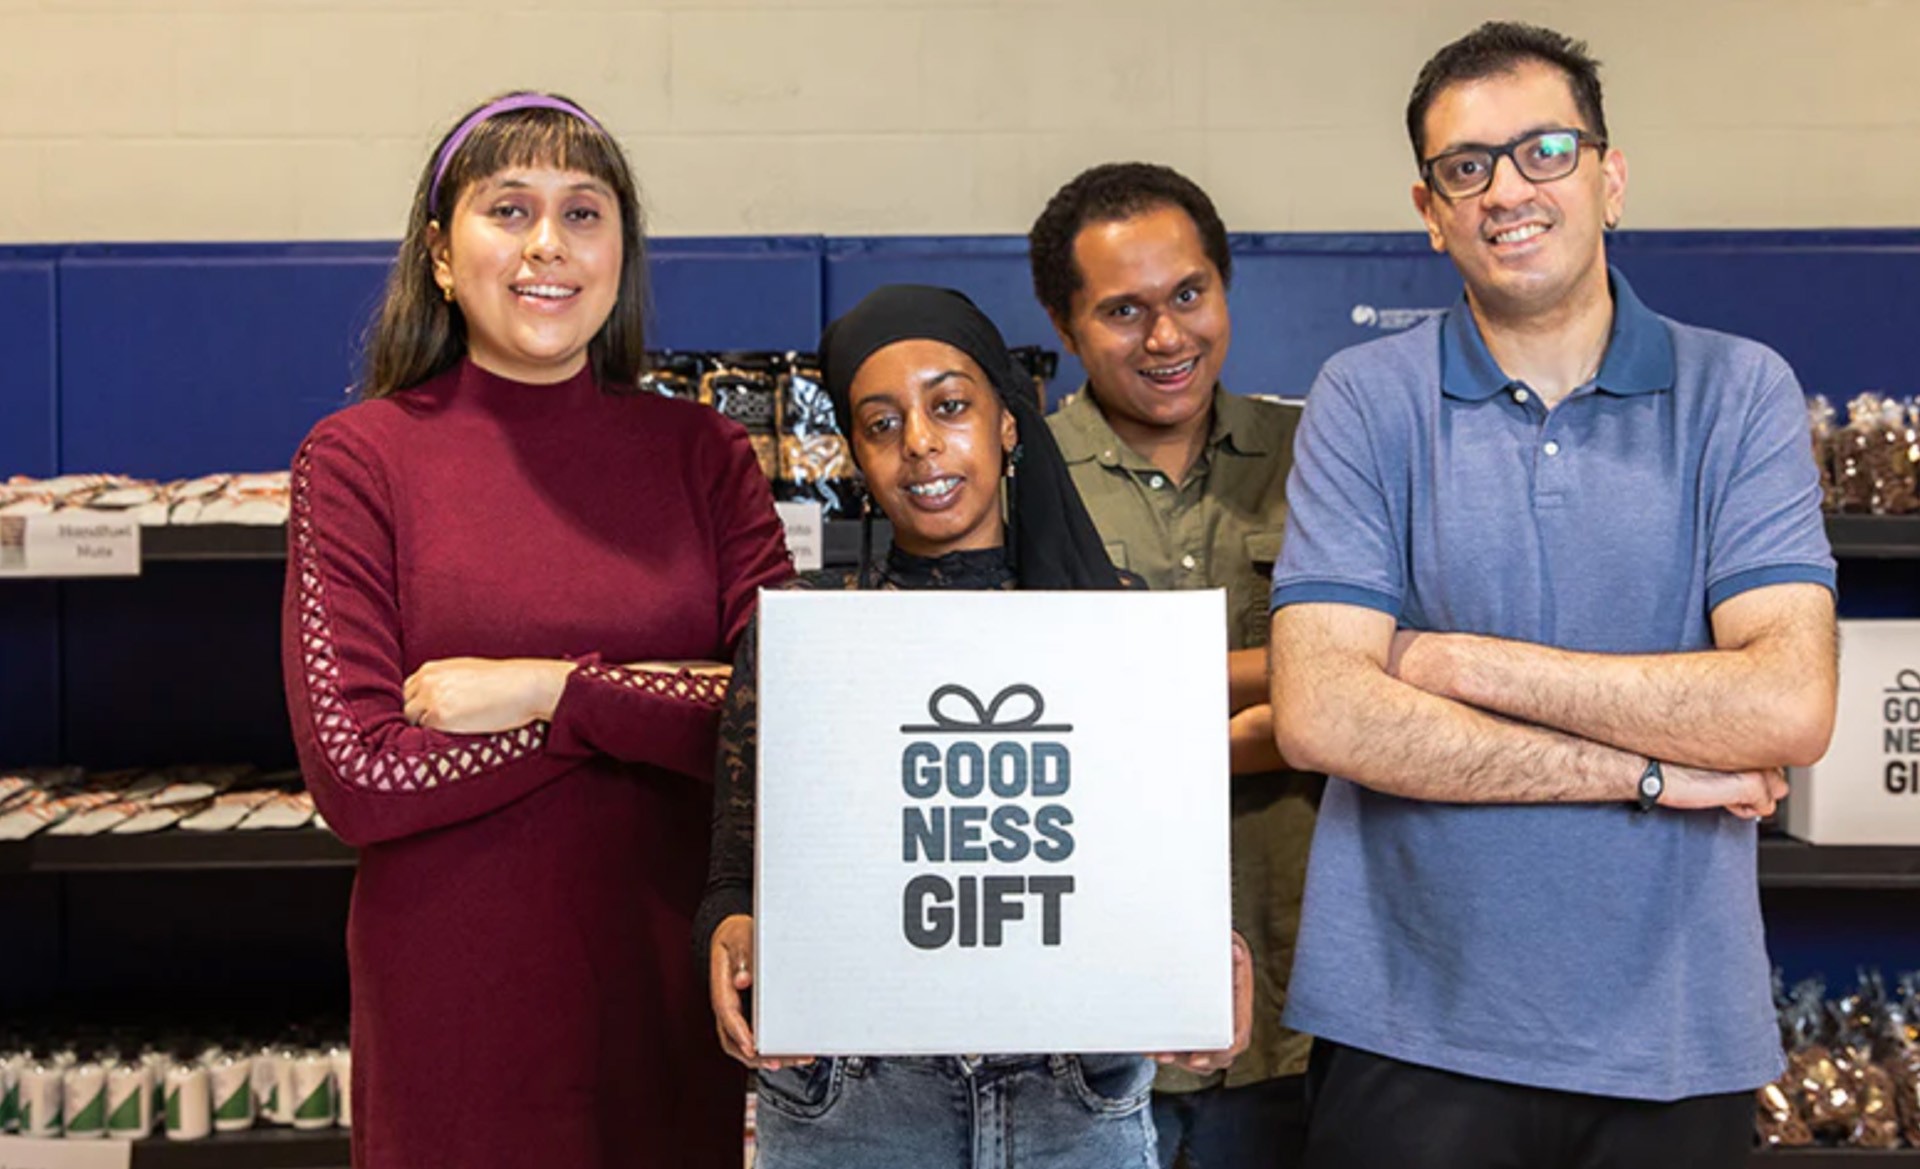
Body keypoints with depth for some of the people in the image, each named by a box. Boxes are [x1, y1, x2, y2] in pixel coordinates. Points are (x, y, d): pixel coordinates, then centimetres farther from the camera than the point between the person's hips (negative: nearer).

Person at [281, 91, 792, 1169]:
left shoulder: (704, 454, 2)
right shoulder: (359, 460, -4)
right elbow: (358, 779, -13)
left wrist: (551, 690, -15)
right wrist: (654, 701, -11)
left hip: (672, 987, 2)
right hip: (454, 1003, -2)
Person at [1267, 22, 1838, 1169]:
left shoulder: (1740, 392, 0)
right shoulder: (1368, 400, -2)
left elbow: (1787, 707, -12)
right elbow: (1322, 716, -13)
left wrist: (1460, 664, -13)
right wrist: (1648, 770, -12)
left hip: (1676, 1035, 1)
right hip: (1416, 1028, -1)